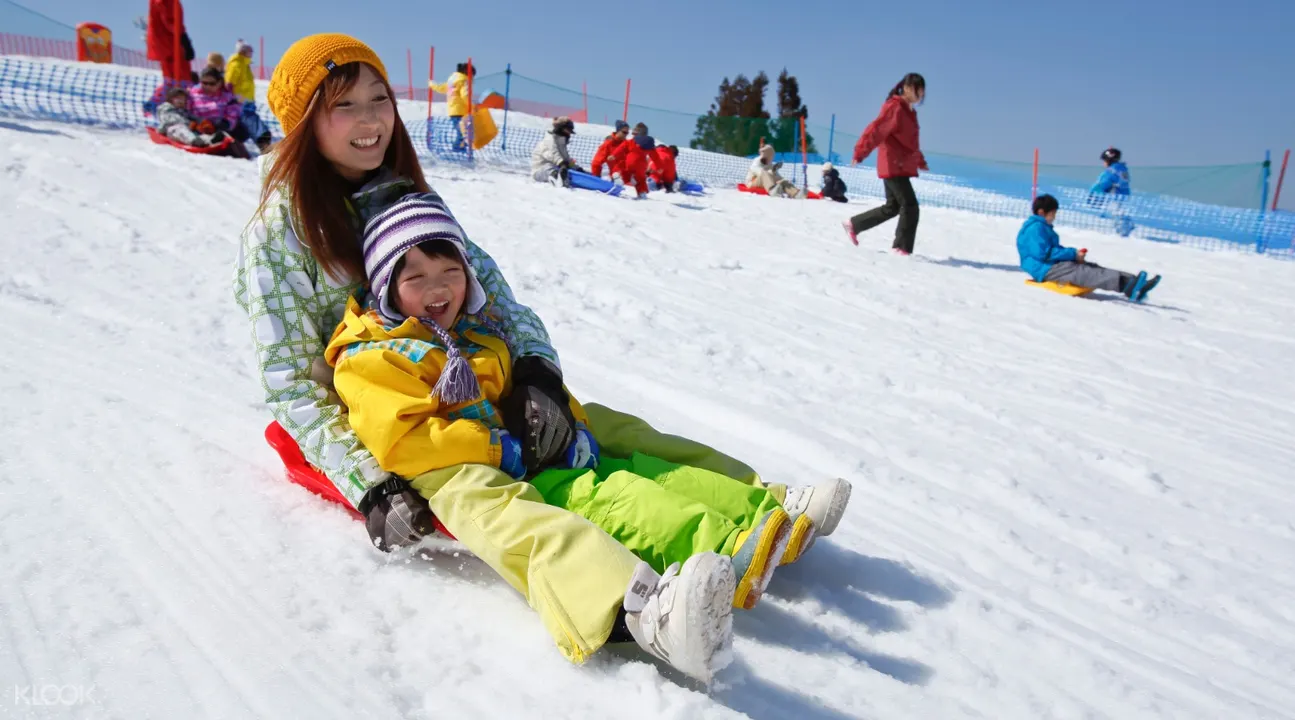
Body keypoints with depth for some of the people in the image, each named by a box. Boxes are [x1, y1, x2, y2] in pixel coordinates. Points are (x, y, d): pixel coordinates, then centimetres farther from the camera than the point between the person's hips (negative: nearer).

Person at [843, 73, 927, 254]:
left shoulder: (908, 111, 17)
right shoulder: (894, 108, -13)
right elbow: (875, 130, -21)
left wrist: (920, 161, 33)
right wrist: (860, 153, -28)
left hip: (900, 166, 10)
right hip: (893, 166, -10)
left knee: (892, 208, 15)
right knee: (910, 206, -10)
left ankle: (853, 225, 24)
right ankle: (903, 248, -4)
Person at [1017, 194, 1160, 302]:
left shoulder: (1044, 227, 22)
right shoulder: (1035, 228, -12)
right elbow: (1044, 253, -21)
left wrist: (1073, 254, 4)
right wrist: (1073, 254, -14)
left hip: (1054, 265, 11)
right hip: (1045, 270, -11)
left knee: (1094, 268, -5)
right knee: (1080, 273, -29)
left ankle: (1132, 284, -22)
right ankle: (1125, 285, -47)